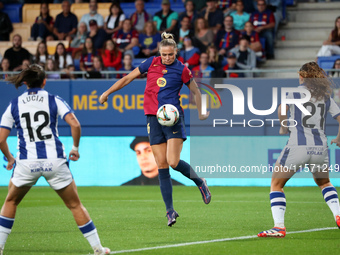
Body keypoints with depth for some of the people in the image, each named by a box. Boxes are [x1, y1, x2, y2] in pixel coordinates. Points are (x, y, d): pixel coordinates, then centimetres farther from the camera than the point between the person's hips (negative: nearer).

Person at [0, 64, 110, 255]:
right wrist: (75, 148, 4)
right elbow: (75, 125, -10)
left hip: (26, 162, 1)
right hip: (55, 161, -1)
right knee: (75, 205, 11)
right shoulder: (54, 100, 4)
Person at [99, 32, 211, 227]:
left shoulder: (182, 70, 0)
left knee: (174, 162, -17)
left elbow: (196, 90, 14)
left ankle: (200, 182, 12)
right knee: (162, 165, -1)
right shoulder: (151, 63, 7)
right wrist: (108, 92, 19)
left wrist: (200, 113, 15)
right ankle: (170, 210, 3)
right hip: (153, 119, 3)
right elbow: (129, 78, 17)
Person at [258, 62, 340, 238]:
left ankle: (279, 226, -8)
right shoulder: (326, 96, 12)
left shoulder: (295, 92, 1)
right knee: (324, 183, 31)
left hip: (298, 146, -4)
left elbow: (282, 109, -17)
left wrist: (283, 127, -1)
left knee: (276, 184, 8)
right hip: (320, 149, 4)